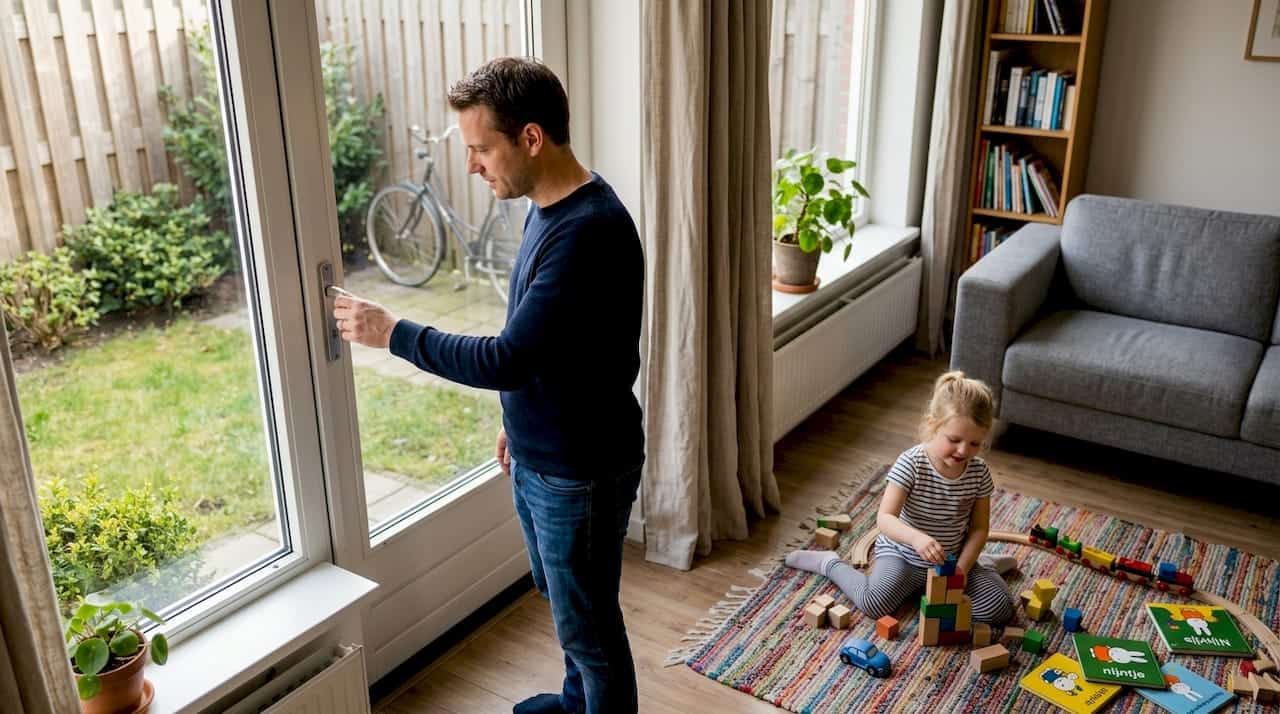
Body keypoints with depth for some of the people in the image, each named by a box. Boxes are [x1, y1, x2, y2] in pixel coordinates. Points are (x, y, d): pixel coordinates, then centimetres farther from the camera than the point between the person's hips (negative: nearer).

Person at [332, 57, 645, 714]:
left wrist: (392, 333, -21)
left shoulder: (591, 231, -29)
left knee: (588, 622, 9)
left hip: (581, 471, -10)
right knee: (561, 596, 28)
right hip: (538, 457, 10)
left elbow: (508, 359, -30)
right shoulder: (548, 210, 4)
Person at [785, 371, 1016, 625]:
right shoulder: (911, 463, -23)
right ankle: (830, 564, 1)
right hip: (902, 553, -3)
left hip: (953, 558, 3)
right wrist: (916, 538, -48)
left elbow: (979, 528, -1)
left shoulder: (979, 471, -9)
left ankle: (982, 567, 20)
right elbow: (885, 518, -29)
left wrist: (962, 568, -16)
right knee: (874, 603, -27)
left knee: (1000, 609, -11)